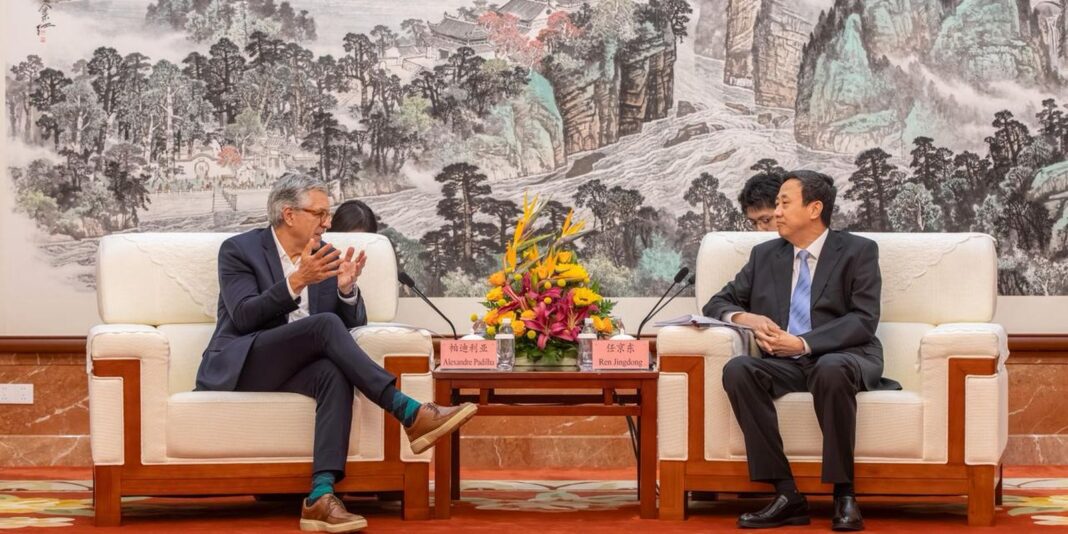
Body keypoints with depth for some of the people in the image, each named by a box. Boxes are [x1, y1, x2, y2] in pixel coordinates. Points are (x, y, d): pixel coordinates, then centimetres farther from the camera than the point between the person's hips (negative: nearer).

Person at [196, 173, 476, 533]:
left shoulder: (326, 257, 13)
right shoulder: (239, 250, -1)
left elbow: (352, 325, 10)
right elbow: (243, 316, -16)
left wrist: (347, 289, -12)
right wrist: (296, 281, -26)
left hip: (292, 369, 5)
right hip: (240, 367, -5)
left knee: (335, 374, -33)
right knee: (324, 324, -29)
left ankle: (321, 496, -45)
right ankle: (411, 415, -35)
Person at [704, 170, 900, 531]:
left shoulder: (858, 251, 4)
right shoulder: (765, 255, 17)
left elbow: (864, 320, -7)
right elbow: (718, 303, 18)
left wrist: (804, 343, -20)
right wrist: (745, 318, -7)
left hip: (844, 358, -4)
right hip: (785, 364, 4)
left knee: (830, 369, -40)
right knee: (737, 370, -28)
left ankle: (844, 496, -30)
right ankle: (787, 496, -30)